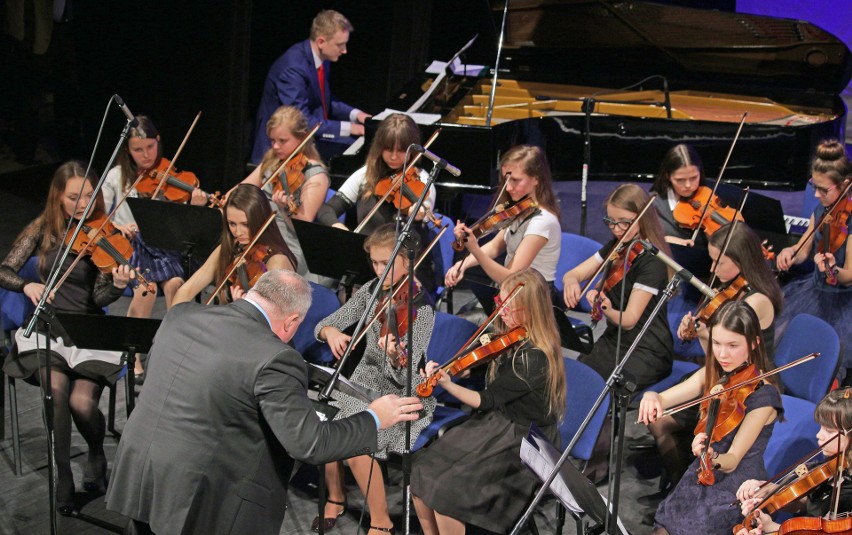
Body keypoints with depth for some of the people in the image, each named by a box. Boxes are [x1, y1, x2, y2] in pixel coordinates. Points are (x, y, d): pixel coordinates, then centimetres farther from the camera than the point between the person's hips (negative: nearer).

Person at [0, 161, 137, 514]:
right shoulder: (43, 229, 3)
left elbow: (99, 298, -8)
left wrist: (118, 284, -30)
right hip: (46, 326, 1)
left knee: (82, 402, -24)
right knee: (56, 388, -30)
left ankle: (96, 455, 11)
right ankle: (63, 478, -15)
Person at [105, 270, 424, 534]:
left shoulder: (180, 315, 3)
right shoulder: (274, 359, -17)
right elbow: (309, 444, -17)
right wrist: (375, 419, -2)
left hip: (136, 483, 7)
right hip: (200, 503, -7)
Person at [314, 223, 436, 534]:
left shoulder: (420, 308, -17)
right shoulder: (372, 291, 0)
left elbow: (403, 377, -25)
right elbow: (324, 325, 4)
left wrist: (395, 357, -47)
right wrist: (330, 332, -20)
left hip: (400, 394, -5)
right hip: (365, 379, 5)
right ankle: (336, 497, 9)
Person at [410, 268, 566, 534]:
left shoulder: (534, 358, -22)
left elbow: (487, 400, -19)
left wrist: (447, 384, -26)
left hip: (521, 444, -8)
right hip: (494, 425, 8)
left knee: (445, 492, -21)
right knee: (421, 475, -6)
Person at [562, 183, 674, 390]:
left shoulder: (652, 261, -14)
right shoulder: (615, 248, 8)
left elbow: (628, 320, -18)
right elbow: (572, 274, 3)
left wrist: (607, 310, -40)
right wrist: (571, 281, -21)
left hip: (647, 352, -7)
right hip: (612, 340, 7)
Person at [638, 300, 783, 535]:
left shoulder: (763, 394, -17)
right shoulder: (712, 376, 3)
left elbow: (733, 461, -21)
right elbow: (662, 400, -2)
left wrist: (713, 458, -44)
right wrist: (651, 397, -26)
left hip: (737, 492, -6)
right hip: (700, 480, 6)